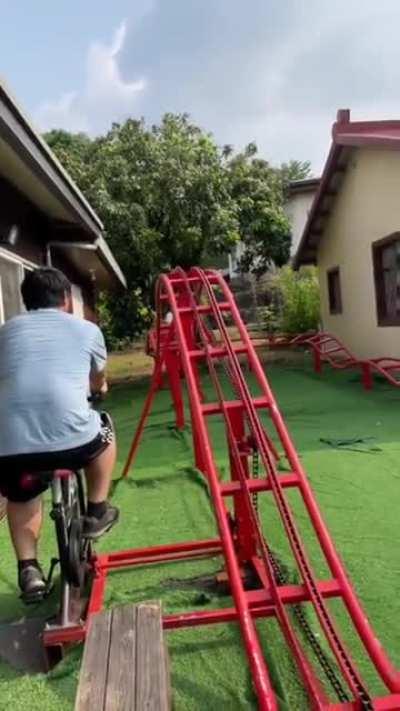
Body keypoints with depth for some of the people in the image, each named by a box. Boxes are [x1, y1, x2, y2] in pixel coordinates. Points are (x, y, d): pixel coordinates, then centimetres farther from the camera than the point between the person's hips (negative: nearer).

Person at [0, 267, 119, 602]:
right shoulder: (86, 329, 16)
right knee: (104, 433, 32)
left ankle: (29, 570, 24)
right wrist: (99, 386, 59)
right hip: (72, 438, -2)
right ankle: (96, 513, 36)